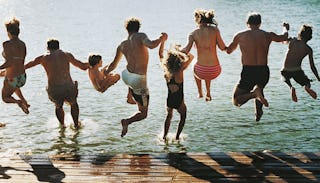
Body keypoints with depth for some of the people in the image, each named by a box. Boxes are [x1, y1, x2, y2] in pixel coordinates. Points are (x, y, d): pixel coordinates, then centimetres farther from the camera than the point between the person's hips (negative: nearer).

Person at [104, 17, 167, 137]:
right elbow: (151, 45, -30)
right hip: (139, 80, -6)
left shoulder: (122, 45, 7)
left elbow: (114, 65, 19)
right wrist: (161, 38, -10)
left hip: (126, 77, 6)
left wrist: (105, 73, 38)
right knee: (143, 113, 7)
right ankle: (127, 121, -18)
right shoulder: (140, 36, -9)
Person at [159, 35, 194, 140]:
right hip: (179, 101, -4)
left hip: (169, 100, 4)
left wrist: (163, 41, 4)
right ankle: (177, 137, 21)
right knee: (183, 117, 24)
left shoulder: (165, 70, -8)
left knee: (169, 116, 30)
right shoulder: (179, 71, -22)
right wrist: (179, 52, -18)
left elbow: (160, 55, 5)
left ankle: (164, 136, 30)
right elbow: (190, 57, -23)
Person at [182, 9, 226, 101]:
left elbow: (186, 51, -13)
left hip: (201, 71, -1)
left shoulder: (194, 33, -4)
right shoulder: (215, 30, -2)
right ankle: (208, 94, 46)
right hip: (215, 71, 1)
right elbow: (223, 48, 1)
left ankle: (200, 93, 48)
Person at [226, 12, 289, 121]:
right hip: (264, 72, 4)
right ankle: (258, 115, 34)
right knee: (259, 88, 38)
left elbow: (228, 51, 14)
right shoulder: (268, 35, 5)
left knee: (236, 101, 5)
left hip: (248, 72, -4)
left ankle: (253, 94, -21)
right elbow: (284, 37, 27)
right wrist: (285, 28, 50)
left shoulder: (240, 35, -1)